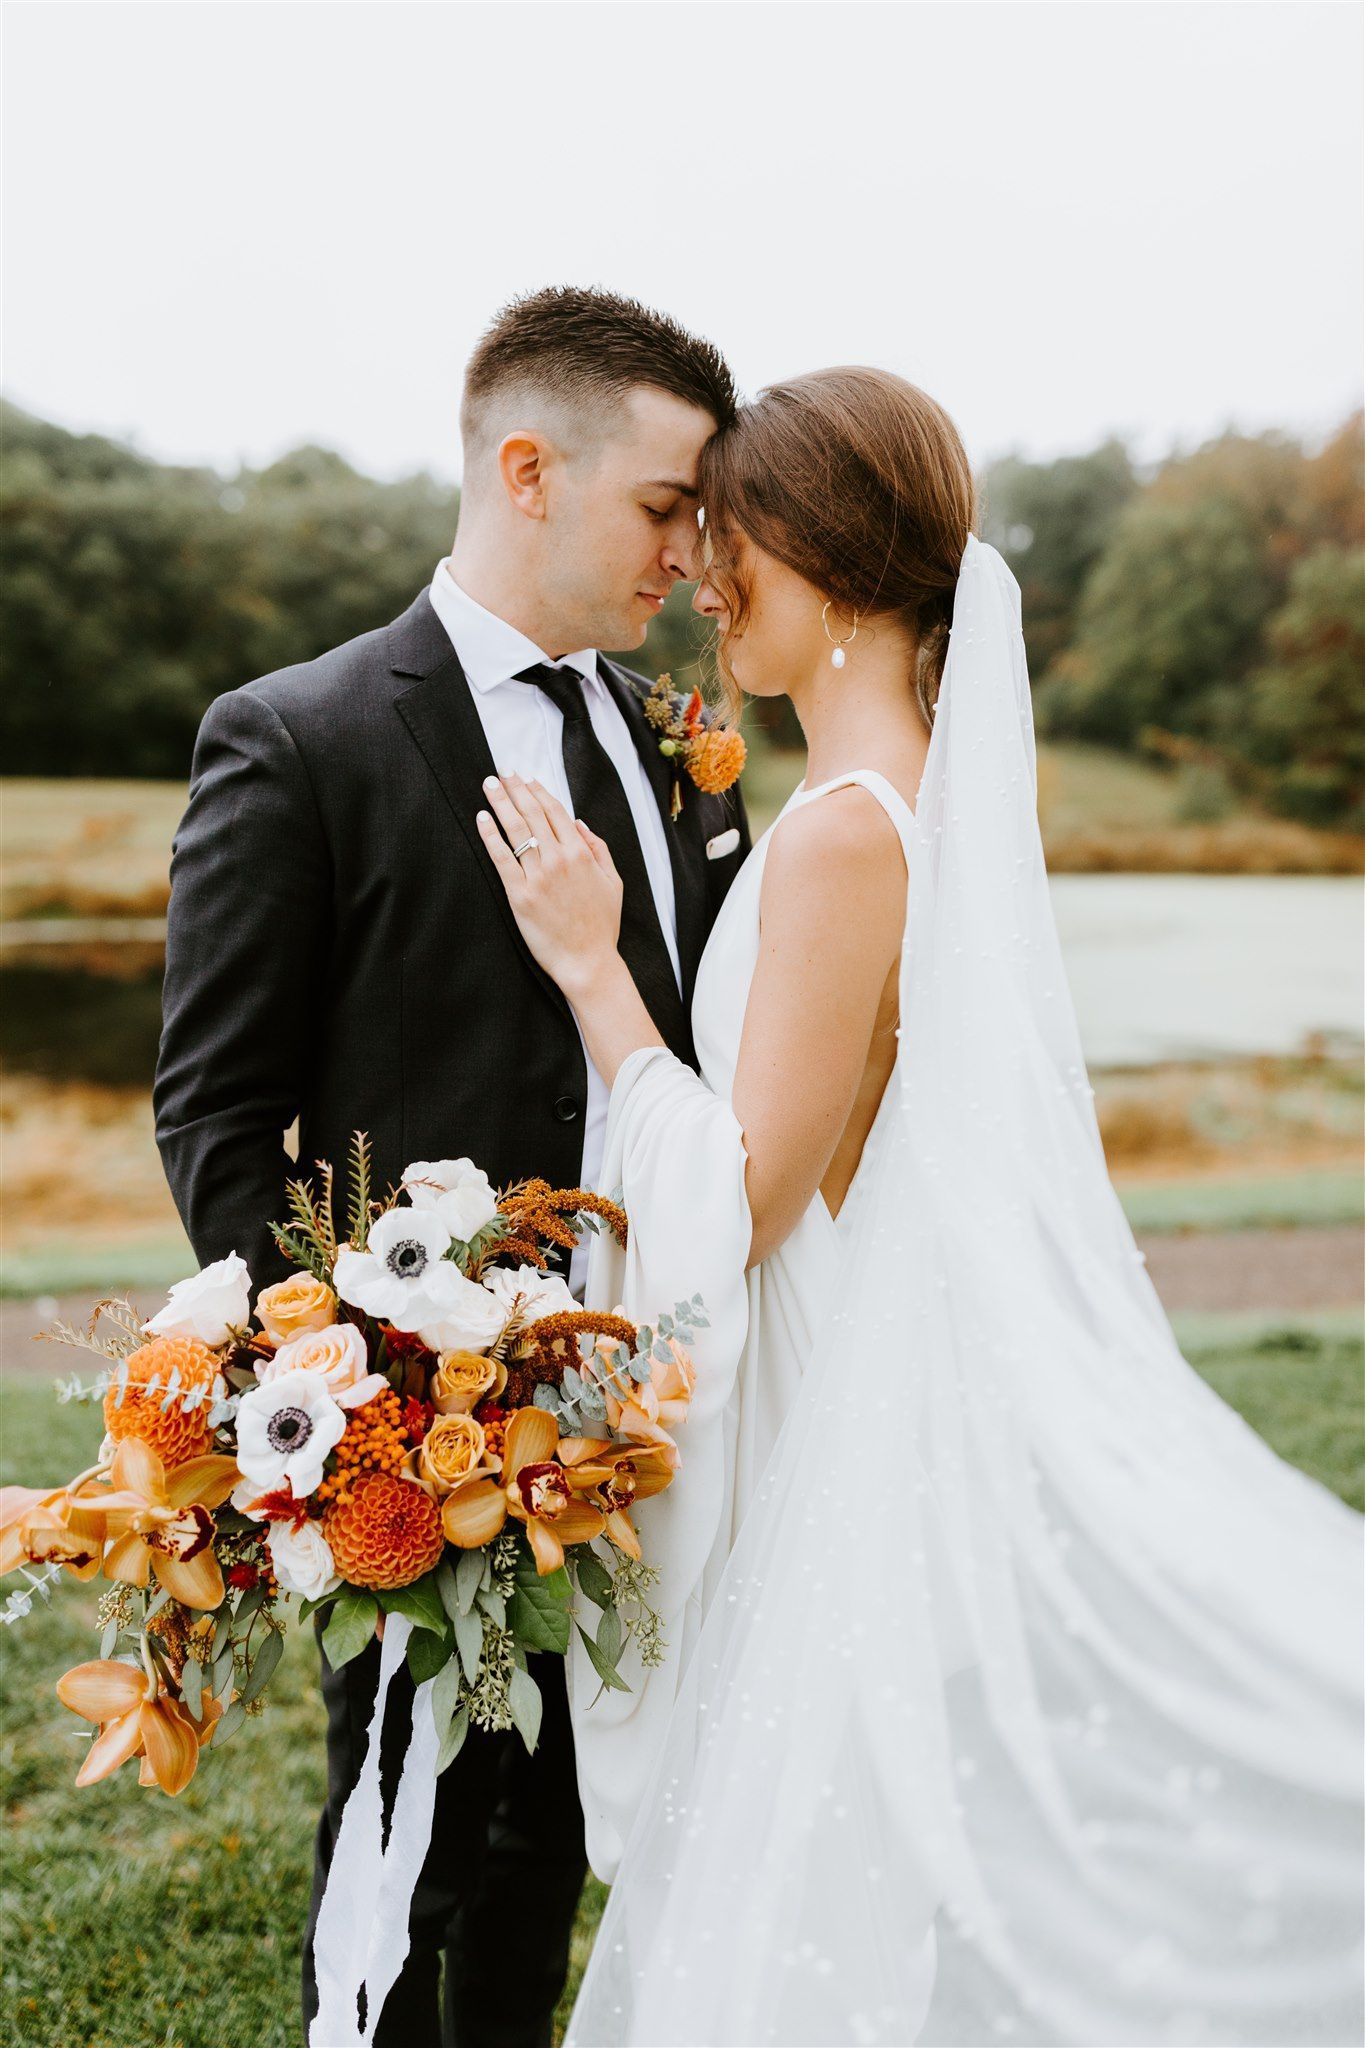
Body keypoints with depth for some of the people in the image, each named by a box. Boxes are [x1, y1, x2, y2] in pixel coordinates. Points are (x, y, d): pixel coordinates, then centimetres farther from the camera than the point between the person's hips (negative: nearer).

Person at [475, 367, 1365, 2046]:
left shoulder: (843, 835, -23)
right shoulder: (945, 791, 7)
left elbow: (744, 1199, -21)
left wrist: (593, 964, -16)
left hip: (867, 1439, -9)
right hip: (897, 1394, 9)